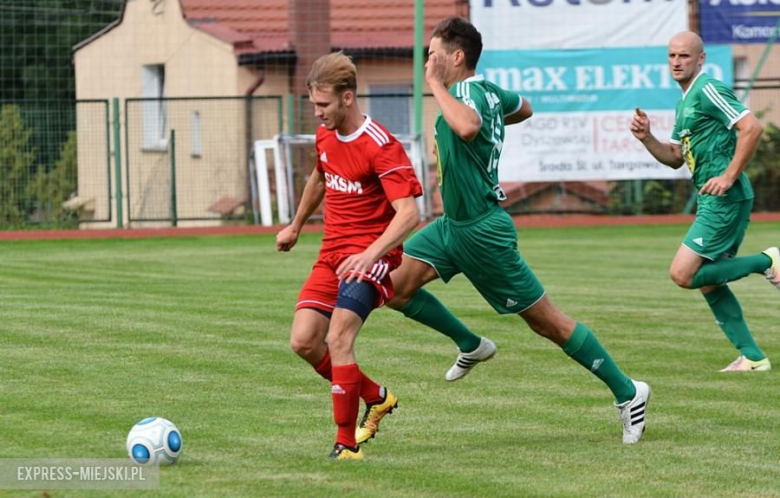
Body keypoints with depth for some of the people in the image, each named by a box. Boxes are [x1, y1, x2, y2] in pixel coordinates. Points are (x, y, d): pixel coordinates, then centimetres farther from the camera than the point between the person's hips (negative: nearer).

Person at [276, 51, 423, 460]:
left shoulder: (380, 146, -19)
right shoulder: (325, 136, 7)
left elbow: (408, 213, -26)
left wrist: (370, 254, -38)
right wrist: (295, 226, 39)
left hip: (371, 256, -8)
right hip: (332, 253, 8)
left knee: (338, 338, -24)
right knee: (303, 342, -3)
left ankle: (347, 443, -17)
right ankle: (375, 397, 19)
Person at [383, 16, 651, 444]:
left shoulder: (469, 91, -20)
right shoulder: (488, 91, 6)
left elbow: (468, 126, -46)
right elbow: (524, 109, 28)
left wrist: (437, 86, -33)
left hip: (482, 232, -9)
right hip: (454, 223, 9)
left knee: (546, 321, -1)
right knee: (394, 286, 0)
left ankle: (627, 393, 8)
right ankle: (471, 345, 17)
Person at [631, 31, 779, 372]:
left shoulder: (708, 90, -11)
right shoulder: (684, 104, 19)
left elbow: (752, 128, -20)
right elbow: (675, 158, 23)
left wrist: (729, 176, -21)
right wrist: (646, 138, 5)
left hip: (725, 199, -10)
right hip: (712, 202, 10)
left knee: (683, 274, -12)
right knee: (709, 282, 12)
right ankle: (752, 357, 15)